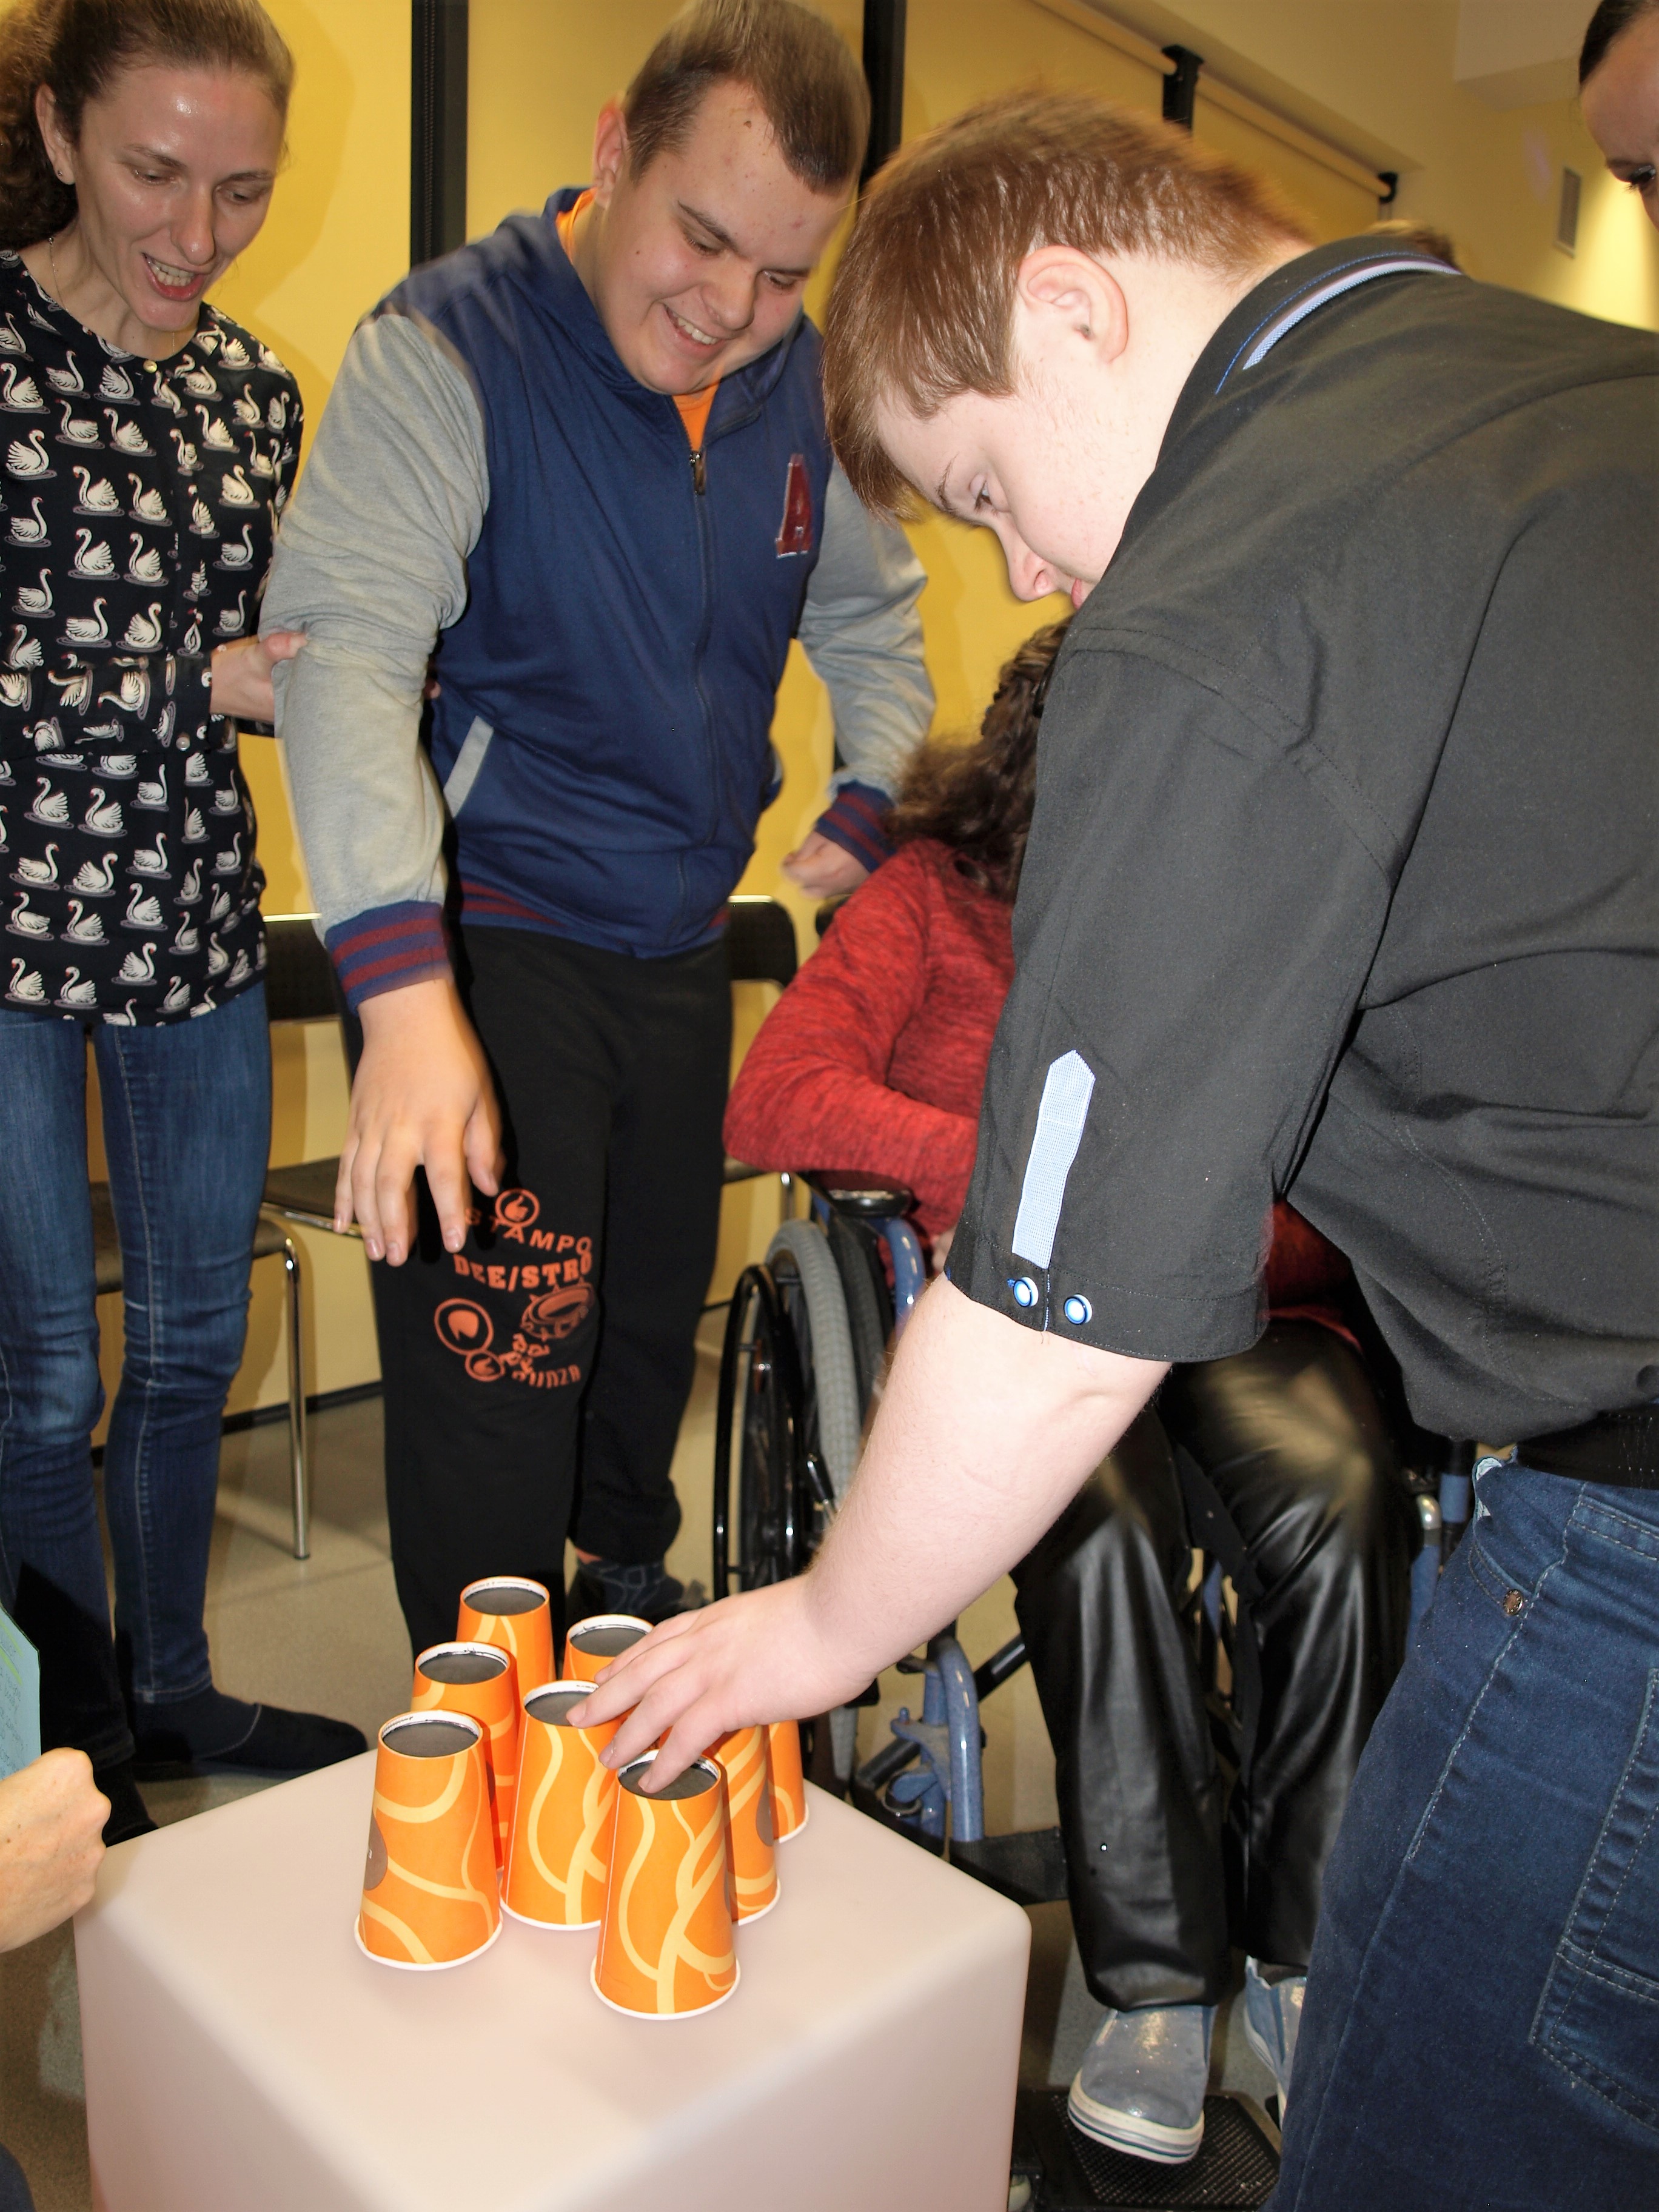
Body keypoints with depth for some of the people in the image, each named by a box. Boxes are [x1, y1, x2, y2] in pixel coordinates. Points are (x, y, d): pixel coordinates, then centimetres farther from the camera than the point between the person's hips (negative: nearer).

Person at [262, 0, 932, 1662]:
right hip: (485, 944, -6)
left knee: (655, 1327, 20)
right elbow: (346, 651, -28)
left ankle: (631, 1597, 46)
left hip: (683, 944, 6)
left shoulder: (808, 386, 4)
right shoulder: (446, 348, -15)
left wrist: (875, 812, 3)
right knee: (495, 1390, -8)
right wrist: (405, 994, -41)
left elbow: (871, 617, 20)